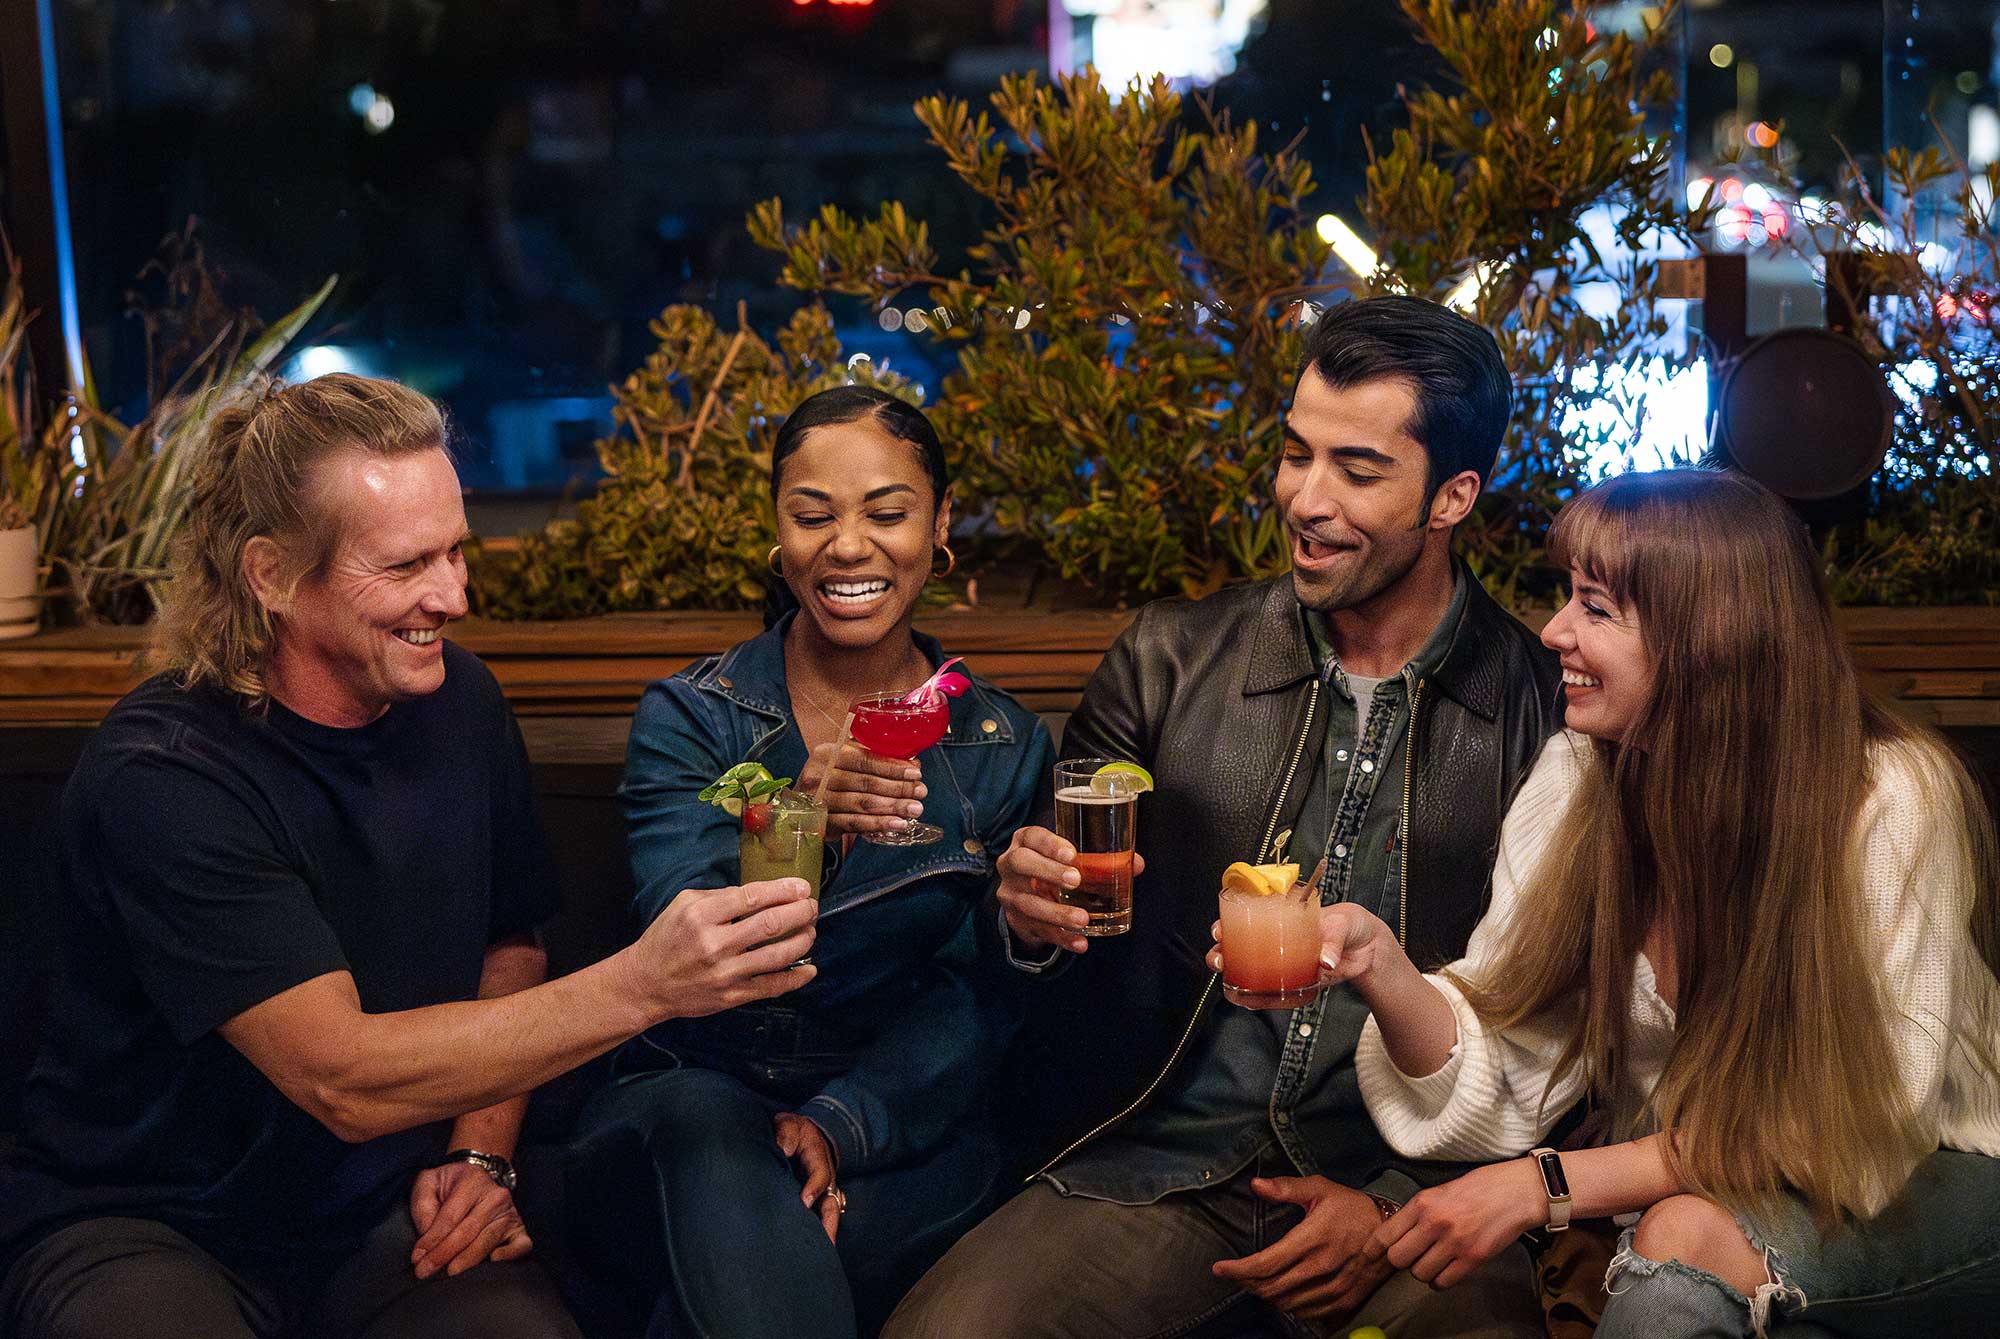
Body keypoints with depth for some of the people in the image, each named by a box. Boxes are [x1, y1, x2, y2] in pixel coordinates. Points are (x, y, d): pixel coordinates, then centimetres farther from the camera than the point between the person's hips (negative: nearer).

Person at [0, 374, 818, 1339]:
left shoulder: (459, 703, 0)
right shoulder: (160, 776, -20)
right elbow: (345, 1078, -27)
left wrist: (478, 1152, -3)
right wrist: (642, 985, -33)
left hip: (385, 1222, 4)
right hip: (144, 1230, -3)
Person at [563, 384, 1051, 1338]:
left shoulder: (1004, 747, 5)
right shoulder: (688, 716, 1)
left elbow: (977, 997, 1)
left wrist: (841, 1124, -17)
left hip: (901, 1124, 0)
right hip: (693, 1089, 0)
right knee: (710, 1132, -36)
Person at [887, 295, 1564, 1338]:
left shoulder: (1545, 706, 0)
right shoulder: (1171, 661, 6)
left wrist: (1399, 1208, -8)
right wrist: (1031, 911, -10)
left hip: (1411, 1192, -1)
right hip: (1155, 1168, 2)